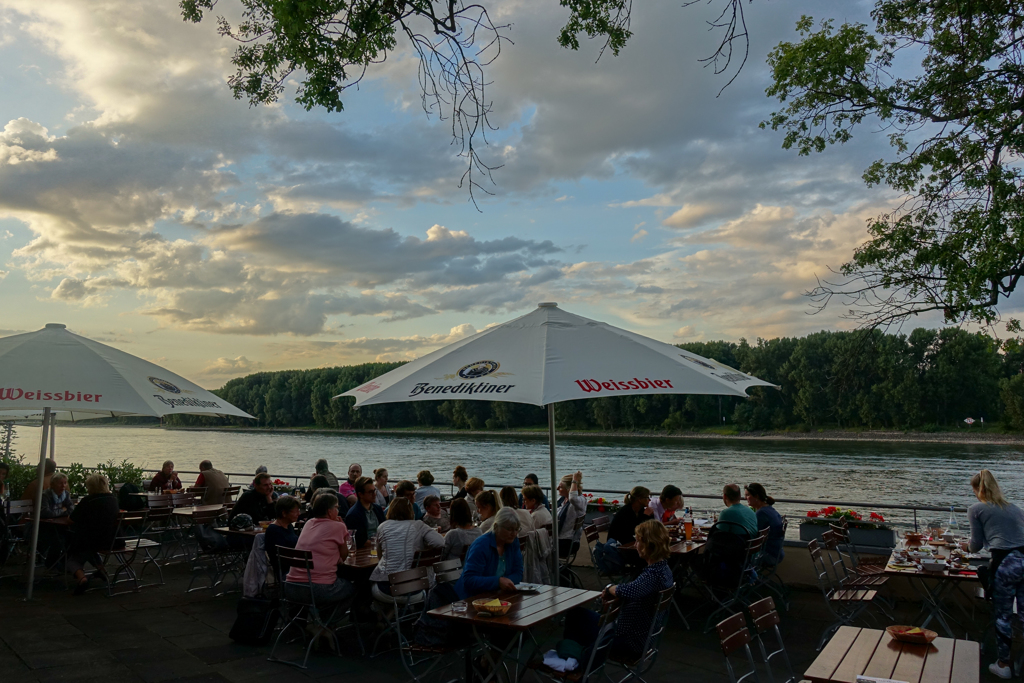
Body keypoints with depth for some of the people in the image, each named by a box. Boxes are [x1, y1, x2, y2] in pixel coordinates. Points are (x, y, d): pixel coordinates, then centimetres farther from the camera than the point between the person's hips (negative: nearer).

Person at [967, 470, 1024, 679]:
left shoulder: (976, 509, 6)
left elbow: (976, 545, 8)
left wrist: (968, 545, 30)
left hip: (1005, 563, -4)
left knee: (1003, 616, 9)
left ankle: (1003, 664, 18)